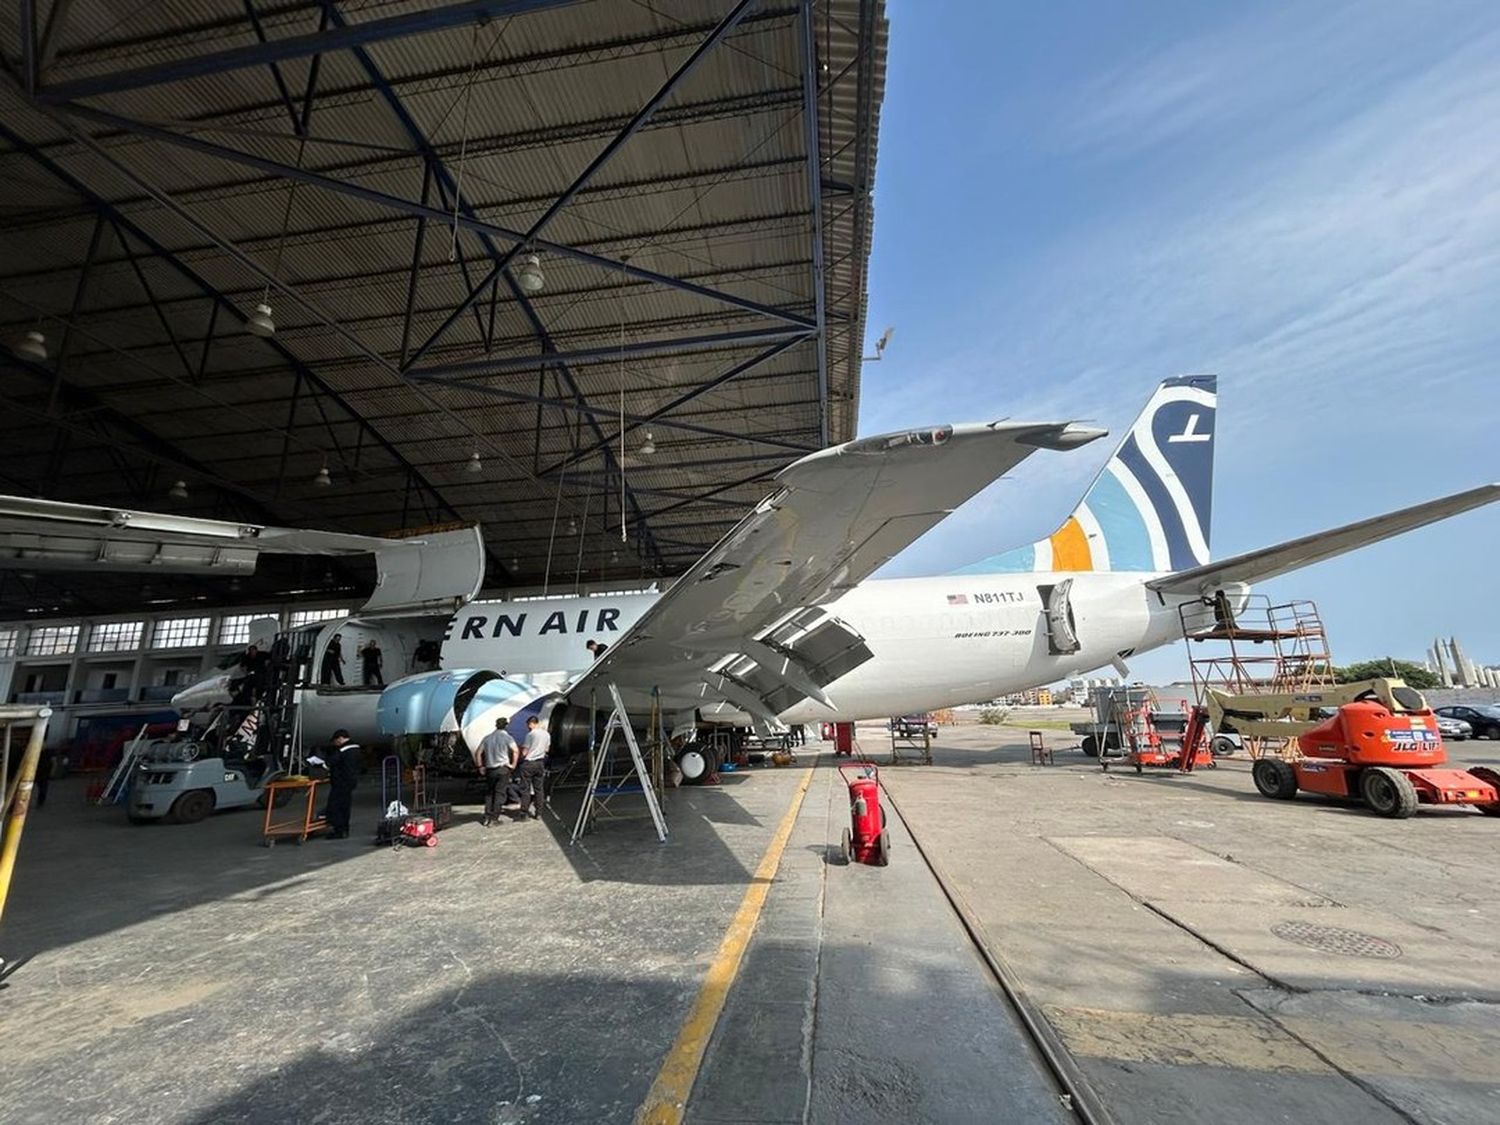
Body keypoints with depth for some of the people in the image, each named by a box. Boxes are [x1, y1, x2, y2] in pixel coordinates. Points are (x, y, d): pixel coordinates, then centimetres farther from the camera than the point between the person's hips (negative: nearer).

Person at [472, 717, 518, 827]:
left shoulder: (487, 738, 9)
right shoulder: (506, 737, -5)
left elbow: (478, 753, 8)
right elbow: (516, 750, -19)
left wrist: (480, 766, 14)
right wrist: (513, 764, -9)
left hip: (490, 769, 4)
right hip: (503, 768, -4)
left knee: (488, 793, 14)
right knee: (499, 793, 2)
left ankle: (487, 817, 10)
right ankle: (494, 818, 3)